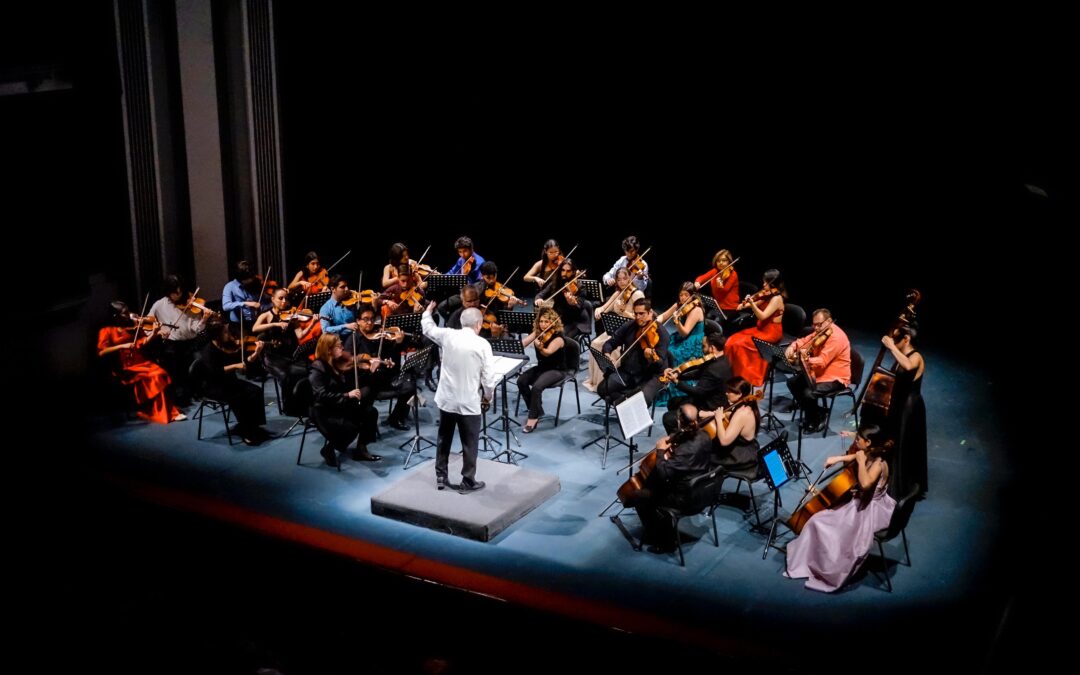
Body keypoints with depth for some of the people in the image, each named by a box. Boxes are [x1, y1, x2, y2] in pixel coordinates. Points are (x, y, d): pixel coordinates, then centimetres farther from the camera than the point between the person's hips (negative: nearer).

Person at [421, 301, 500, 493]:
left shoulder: (447, 335, -4)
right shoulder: (482, 344, -14)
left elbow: (428, 328, 18)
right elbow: (489, 378, -13)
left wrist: (427, 312, 38)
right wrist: (487, 396, 6)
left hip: (446, 399, 4)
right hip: (469, 403, -4)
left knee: (444, 440, 20)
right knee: (469, 444, 10)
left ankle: (441, 477, 28)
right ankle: (468, 482, 17)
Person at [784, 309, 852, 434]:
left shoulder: (836, 337, -24)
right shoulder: (820, 332, 4)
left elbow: (822, 361, -31)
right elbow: (804, 341, 10)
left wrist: (806, 359, -45)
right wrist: (792, 347, -12)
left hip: (835, 378, -10)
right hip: (819, 372, 10)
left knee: (809, 393, -28)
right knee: (792, 382, 4)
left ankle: (818, 419, -1)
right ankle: (809, 413, 15)